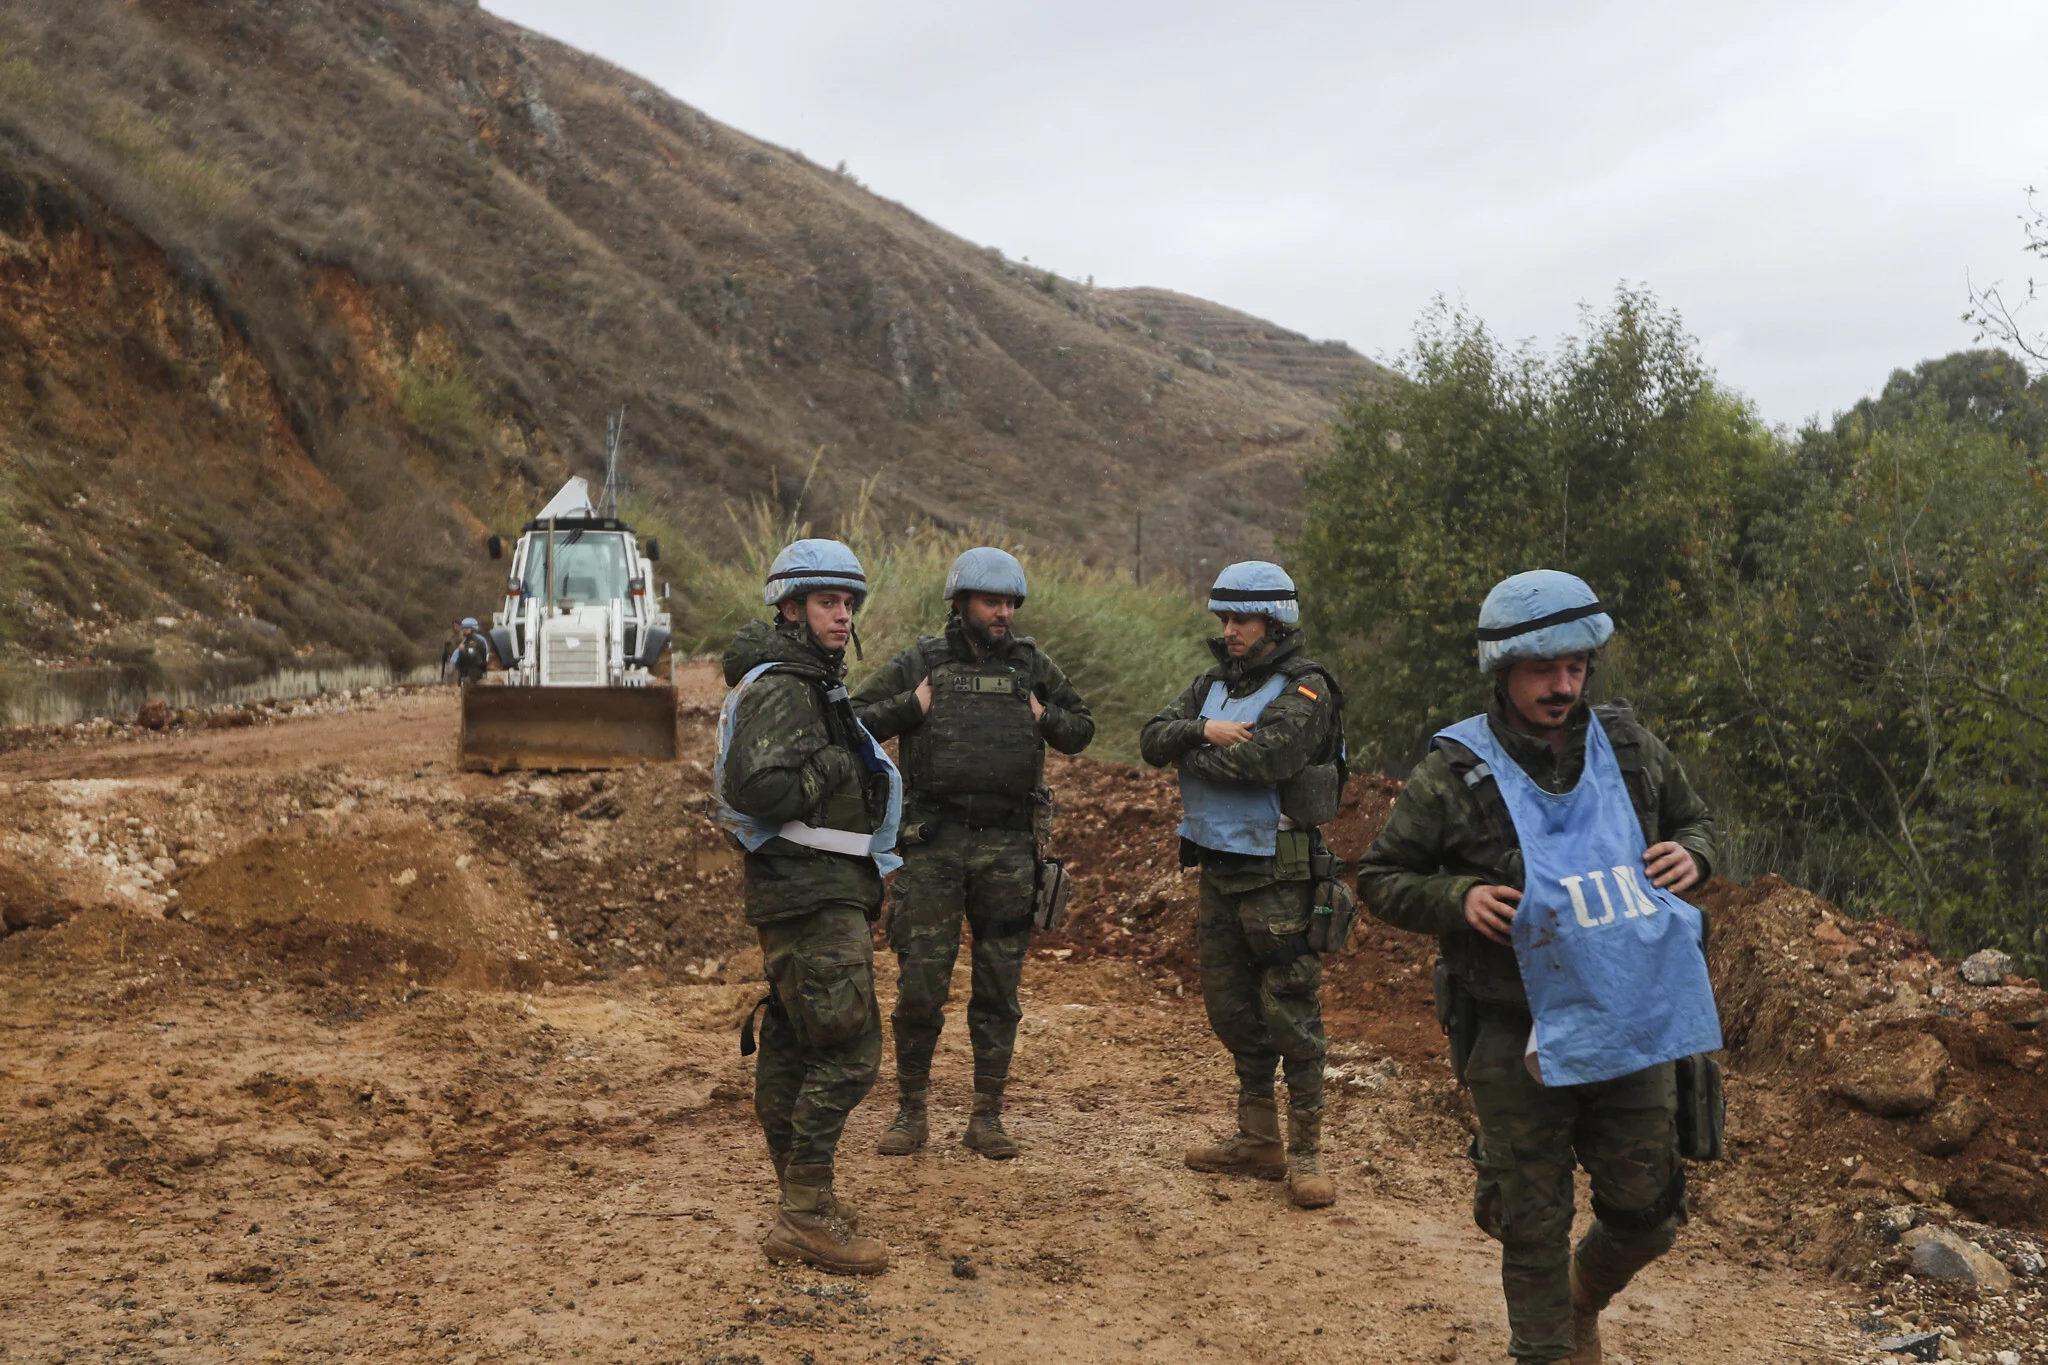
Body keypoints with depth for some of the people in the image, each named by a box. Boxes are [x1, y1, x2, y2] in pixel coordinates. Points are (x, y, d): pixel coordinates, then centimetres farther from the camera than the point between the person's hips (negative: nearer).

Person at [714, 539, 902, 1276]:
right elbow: (756, 785, -27)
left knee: (791, 1048, 13)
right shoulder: (782, 688, -14)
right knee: (848, 1049, -11)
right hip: (812, 893, -11)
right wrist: (834, 774, -16)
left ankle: (803, 1206, 21)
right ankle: (806, 1216, -8)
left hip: (816, 891, 11)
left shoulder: (810, 685, 20)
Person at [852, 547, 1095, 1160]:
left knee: (999, 988, 6)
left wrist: (1045, 718, 2)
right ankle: (911, 1111, 13)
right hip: (934, 843, -2)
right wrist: (911, 708, -9)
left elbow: (1083, 728, 21)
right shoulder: (919, 663, 2)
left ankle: (987, 1116, 16)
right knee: (920, 983, -2)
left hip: (1009, 845, 2)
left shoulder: (1032, 665, 9)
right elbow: (851, 720, 3)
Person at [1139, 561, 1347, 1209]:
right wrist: (1203, 730, -18)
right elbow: (1152, 738, 2)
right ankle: (1258, 1140, 26)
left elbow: (1266, 757, -25)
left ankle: (1306, 1152, 3)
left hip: (1279, 876, -8)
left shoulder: (1305, 689, -10)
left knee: (1291, 1015, -5)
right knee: (1232, 1010, 14)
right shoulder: (1214, 685, 13)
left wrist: (1194, 755, -9)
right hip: (1218, 868, 8)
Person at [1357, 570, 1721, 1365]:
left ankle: (1584, 1299, 45)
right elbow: (1379, 878, -2)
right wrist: (1457, 899, -20)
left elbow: (1696, 820, 17)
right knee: (1533, 1226, 8)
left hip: (1631, 1024, 3)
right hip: (1516, 1039, -3)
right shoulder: (1454, 774, -10)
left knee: (1647, 1212, 13)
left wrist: (1691, 856, -6)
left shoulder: (1630, 748, 0)